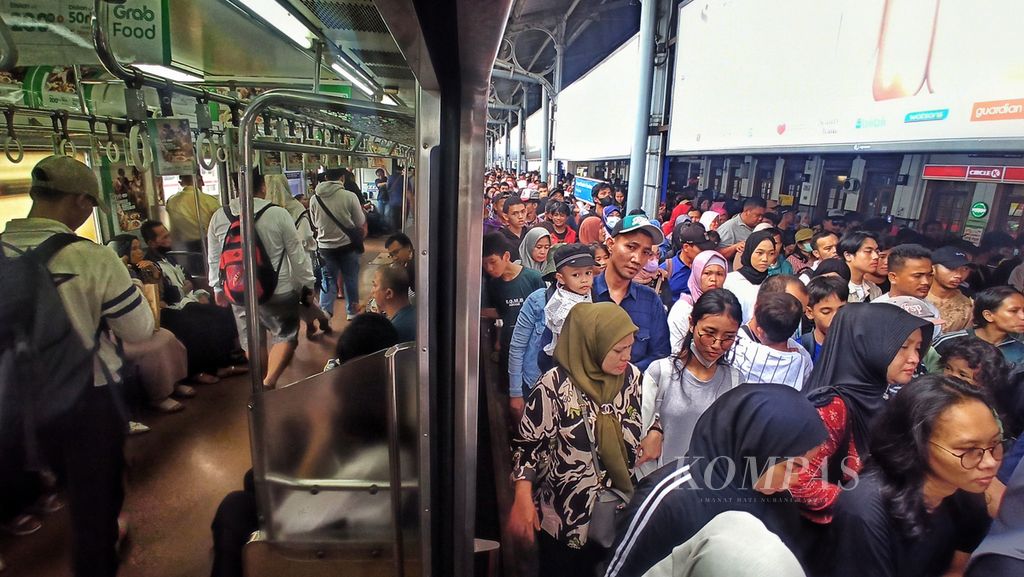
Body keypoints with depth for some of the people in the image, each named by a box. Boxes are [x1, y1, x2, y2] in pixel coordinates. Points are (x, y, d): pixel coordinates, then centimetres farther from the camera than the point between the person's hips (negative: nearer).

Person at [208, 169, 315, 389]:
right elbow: (297, 255, -8)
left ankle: (262, 387, 34)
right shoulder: (279, 214, -15)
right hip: (278, 291, -4)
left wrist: (218, 288, 22)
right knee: (285, 336, 10)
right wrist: (307, 283, 4)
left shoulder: (218, 218, -1)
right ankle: (269, 382, -7)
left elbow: (214, 259, 9)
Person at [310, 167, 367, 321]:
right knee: (351, 279, 14)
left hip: (325, 246, 2)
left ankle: (325, 310, 2)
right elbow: (361, 223, -7)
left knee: (328, 279, 14)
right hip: (348, 244, -2)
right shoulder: (350, 196, -17)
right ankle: (352, 311, 24)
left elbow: (315, 223, 8)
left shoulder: (314, 198, -6)